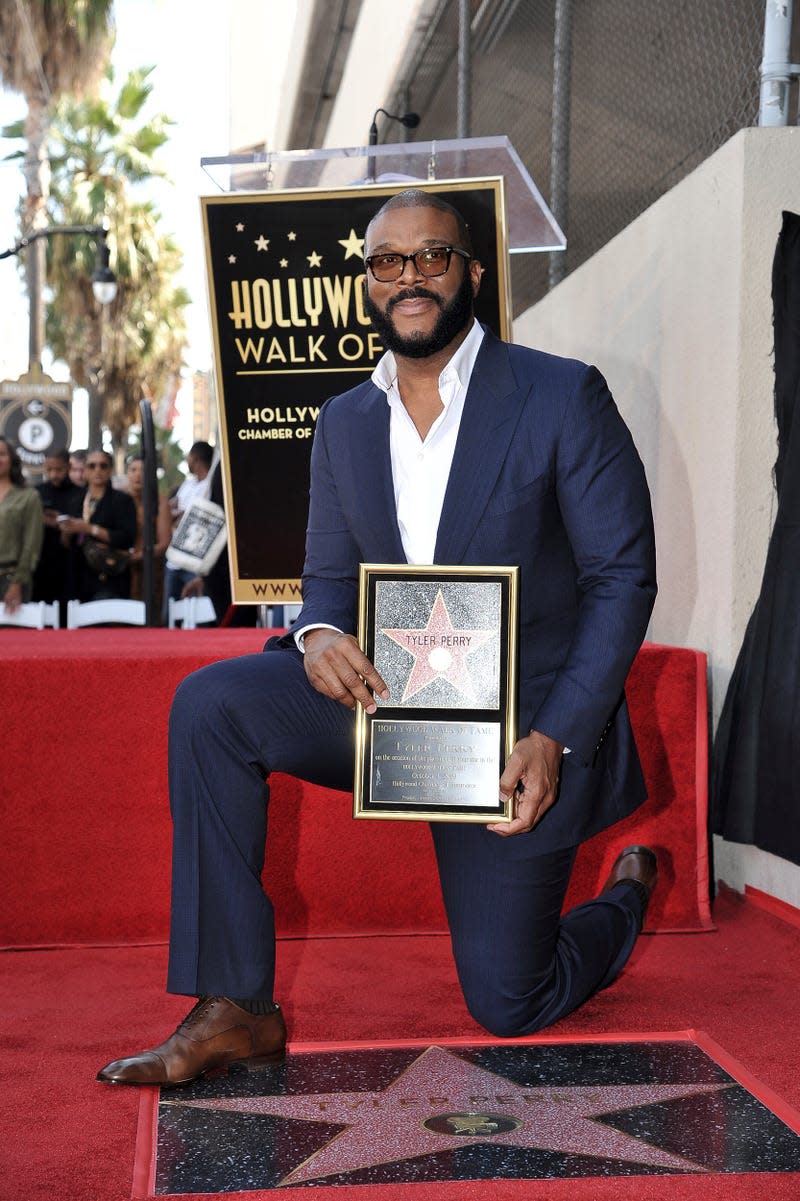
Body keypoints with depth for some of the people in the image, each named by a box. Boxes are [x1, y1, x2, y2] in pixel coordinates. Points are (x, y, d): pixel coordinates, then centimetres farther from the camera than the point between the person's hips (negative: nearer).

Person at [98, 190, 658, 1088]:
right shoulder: (343, 422, 5)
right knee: (210, 704, -22)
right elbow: (329, 572, 10)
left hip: (522, 727, -4)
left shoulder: (564, 397, -10)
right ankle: (233, 1007, -15)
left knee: (508, 1007, 3)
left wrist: (556, 739, -19)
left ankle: (626, 898, 38)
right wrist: (319, 634, -17)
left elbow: (623, 577, -10)